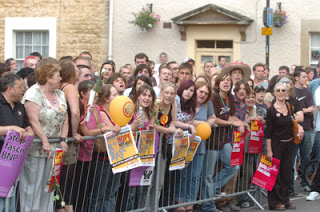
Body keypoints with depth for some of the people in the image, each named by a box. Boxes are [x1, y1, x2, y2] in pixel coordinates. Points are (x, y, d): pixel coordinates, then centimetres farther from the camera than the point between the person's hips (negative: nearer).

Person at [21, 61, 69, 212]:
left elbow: (65, 119, 11)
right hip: (36, 148, -7)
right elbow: (34, 121, -19)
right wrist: (45, 142, -23)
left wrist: (63, 140, -1)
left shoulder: (60, 94, 13)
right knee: (33, 185, -1)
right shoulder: (33, 94, -11)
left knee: (49, 186, 11)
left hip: (54, 148, 7)